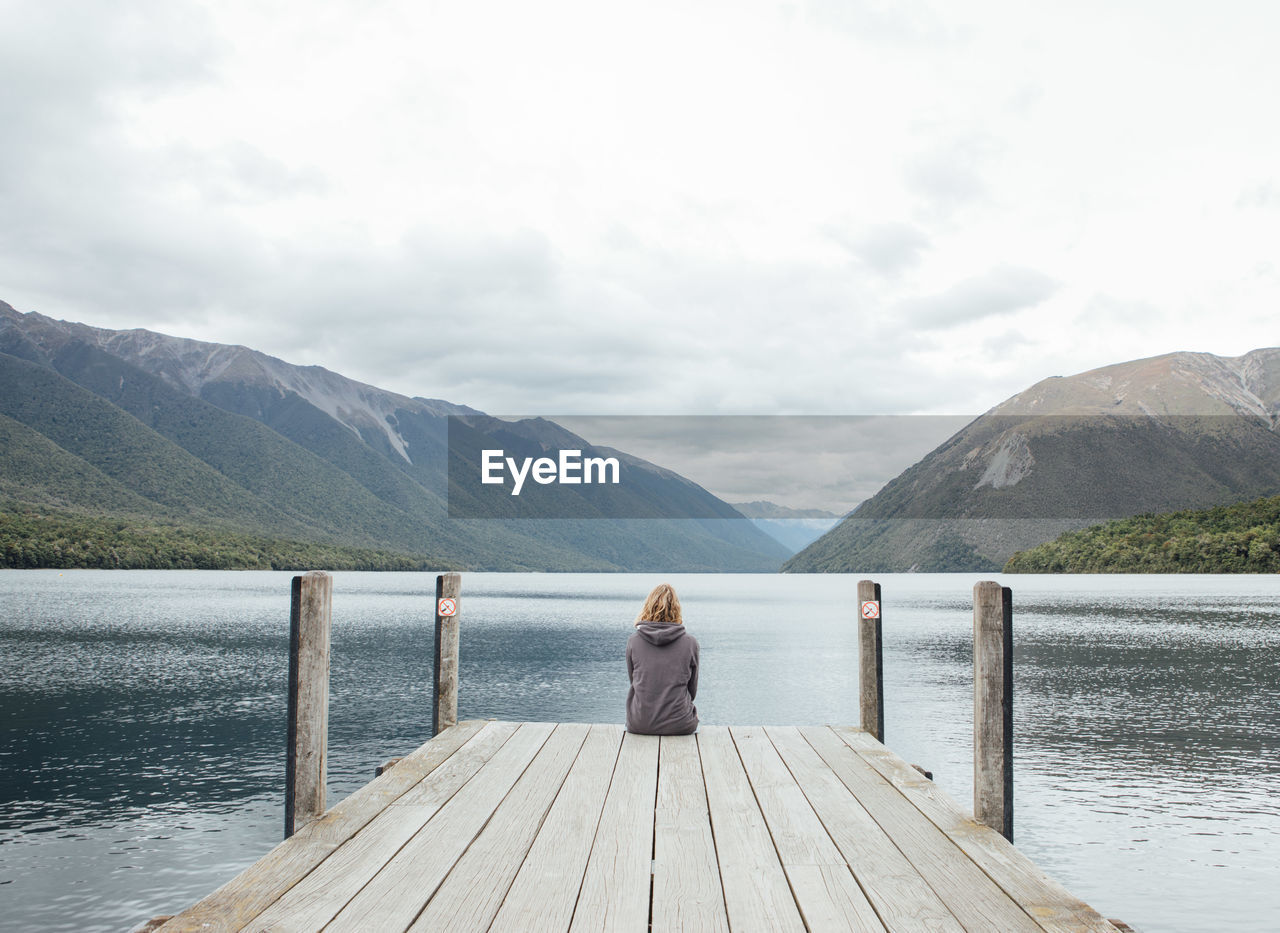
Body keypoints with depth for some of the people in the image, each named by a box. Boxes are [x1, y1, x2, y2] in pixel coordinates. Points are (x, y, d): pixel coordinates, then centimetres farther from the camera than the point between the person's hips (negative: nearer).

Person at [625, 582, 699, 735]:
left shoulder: (633, 640, -4)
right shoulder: (690, 643, -5)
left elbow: (633, 682, 7)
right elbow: (692, 690, 5)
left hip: (639, 725, 1)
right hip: (680, 725, -1)